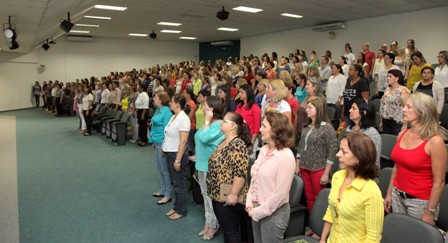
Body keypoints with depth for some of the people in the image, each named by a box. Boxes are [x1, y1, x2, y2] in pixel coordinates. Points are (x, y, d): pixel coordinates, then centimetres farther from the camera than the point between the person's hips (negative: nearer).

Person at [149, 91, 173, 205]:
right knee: (159, 167, 18)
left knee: (165, 169, -1)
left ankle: (168, 195, 10)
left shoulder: (166, 111, -17)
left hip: (163, 143, -9)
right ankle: (163, 190, 33)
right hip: (157, 142, 9)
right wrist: (154, 142, 18)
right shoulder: (158, 110, 10)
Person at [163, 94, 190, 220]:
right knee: (175, 182, 18)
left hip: (177, 154, -9)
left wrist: (178, 160, -23)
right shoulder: (174, 116, 9)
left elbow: (183, 141, -22)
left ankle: (181, 211, 18)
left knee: (179, 184, 4)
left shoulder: (183, 118, -18)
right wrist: (165, 150, 9)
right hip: (169, 153, 9)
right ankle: (176, 207, 31)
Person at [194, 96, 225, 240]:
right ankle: (209, 222, 30)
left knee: (212, 196, 2)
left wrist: (207, 121, -20)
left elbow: (204, 138, -30)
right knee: (206, 195, 17)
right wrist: (198, 156, 19)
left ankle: (213, 225, 17)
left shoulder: (220, 125, -18)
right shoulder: (209, 123, 11)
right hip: (203, 165, 9)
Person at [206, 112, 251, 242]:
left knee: (231, 231, 4)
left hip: (228, 198, -9)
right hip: (218, 195, 10)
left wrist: (233, 194, -25)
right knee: (225, 229, 20)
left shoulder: (238, 145, -21)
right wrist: (214, 192, 22)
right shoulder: (224, 142, 10)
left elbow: (240, 173, -27)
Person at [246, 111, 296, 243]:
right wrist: (249, 205, 0)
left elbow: (280, 193, -20)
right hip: (256, 210, 7)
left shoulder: (286, 156, -19)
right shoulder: (264, 150, 2)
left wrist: (259, 211, -14)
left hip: (274, 213, -7)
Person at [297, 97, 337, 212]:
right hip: (304, 169, 6)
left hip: (318, 170, -6)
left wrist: (326, 173, -14)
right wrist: (297, 166, 11)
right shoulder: (306, 127, 7)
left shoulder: (327, 128, -12)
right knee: (309, 198, 15)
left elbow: (332, 152, -13)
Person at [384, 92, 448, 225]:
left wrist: (430, 212, -13)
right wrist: (389, 194, 12)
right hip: (398, 196, 6)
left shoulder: (434, 141, -18)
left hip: (420, 201, -6)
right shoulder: (402, 135, 1)